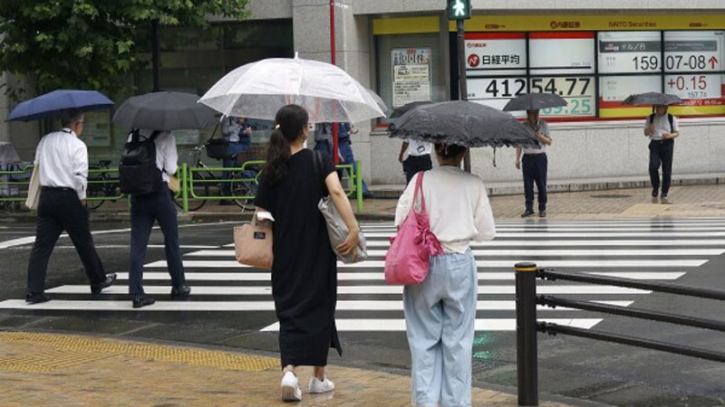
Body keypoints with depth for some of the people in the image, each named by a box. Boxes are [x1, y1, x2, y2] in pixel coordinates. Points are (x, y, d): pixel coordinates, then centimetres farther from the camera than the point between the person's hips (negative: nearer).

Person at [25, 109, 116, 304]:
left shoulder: (45, 141, 8)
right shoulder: (77, 145, -10)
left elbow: (37, 165, 11)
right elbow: (80, 176, -15)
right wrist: (82, 199, -4)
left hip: (46, 196, 5)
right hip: (68, 197, -5)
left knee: (42, 244, 3)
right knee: (84, 242, 11)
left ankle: (34, 291, -4)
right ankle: (98, 281, 27)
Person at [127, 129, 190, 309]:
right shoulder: (165, 136, -7)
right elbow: (171, 168, -10)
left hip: (137, 193, 4)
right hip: (159, 191, -4)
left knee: (138, 243, 2)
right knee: (171, 239, 13)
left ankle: (136, 293, -4)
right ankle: (178, 286, 23)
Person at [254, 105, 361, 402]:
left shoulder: (272, 170, -1)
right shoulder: (319, 161, -8)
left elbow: (261, 215, 0)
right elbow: (336, 191, -25)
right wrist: (354, 230, -29)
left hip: (284, 254, 2)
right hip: (317, 252, -2)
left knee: (289, 310, 8)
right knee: (319, 306, 12)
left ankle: (289, 370, -14)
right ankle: (318, 377, 20)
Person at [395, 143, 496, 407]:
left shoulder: (421, 180, -6)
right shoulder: (474, 184, -3)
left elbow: (401, 220, -6)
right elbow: (487, 232, -1)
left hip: (423, 266, 0)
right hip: (459, 265, 0)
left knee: (424, 339, 9)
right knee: (457, 341, 9)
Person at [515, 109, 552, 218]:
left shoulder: (543, 125, 5)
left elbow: (549, 142, 7)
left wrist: (541, 137, -13)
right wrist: (517, 159, 1)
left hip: (540, 157, 0)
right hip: (528, 157, 1)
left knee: (541, 184, 2)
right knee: (528, 184, -1)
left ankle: (542, 209, 10)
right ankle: (529, 208, 3)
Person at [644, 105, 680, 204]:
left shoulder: (671, 118, 8)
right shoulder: (651, 118, 12)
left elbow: (677, 132, 8)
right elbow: (646, 133, 13)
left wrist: (670, 135, -14)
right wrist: (649, 129, -10)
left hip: (667, 144, 0)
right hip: (655, 144, 0)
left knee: (667, 171, -1)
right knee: (653, 167, -20)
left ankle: (664, 195, 9)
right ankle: (655, 191, -1)